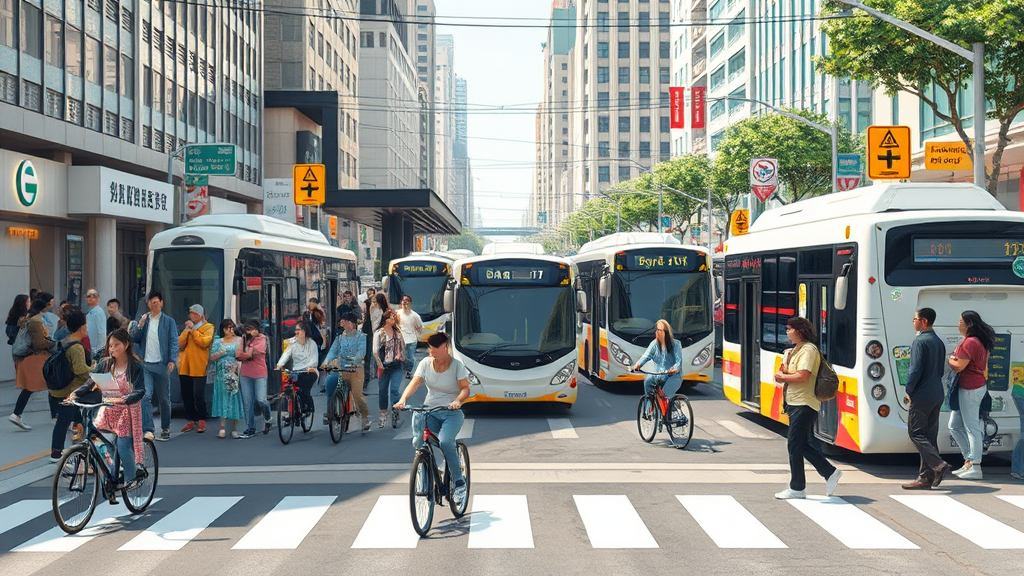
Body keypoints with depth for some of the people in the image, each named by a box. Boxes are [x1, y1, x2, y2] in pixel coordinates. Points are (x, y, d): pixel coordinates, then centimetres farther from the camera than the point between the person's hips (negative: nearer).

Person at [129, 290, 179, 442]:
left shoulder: (168, 321, 3)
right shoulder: (142, 319, 12)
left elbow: (174, 342, -3)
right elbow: (134, 339, 8)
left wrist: (172, 360, -16)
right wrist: (139, 325, -7)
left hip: (162, 365, -2)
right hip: (145, 365, 2)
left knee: (164, 399, 8)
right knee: (145, 397, -11)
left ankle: (165, 429, 20)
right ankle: (148, 430, -10)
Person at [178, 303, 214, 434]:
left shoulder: (208, 327, 2)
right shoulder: (188, 327, 19)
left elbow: (204, 342, -15)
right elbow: (180, 344, 9)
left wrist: (193, 329, -9)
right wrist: (187, 330, -3)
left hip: (199, 368, -6)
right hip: (185, 367, 6)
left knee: (199, 395, -7)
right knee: (186, 395, 6)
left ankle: (201, 421, 1)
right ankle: (190, 421, 13)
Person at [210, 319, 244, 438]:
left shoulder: (239, 340, 8)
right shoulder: (218, 342, 14)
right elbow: (212, 358, 4)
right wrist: (221, 353, -13)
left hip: (235, 374, -2)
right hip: (222, 374, 2)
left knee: (235, 397, -3)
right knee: (222, 398, -3)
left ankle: (234, 429, 2)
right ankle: (222, 428, -3)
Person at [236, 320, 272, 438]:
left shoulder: (262, 339, -2)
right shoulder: (243, 340, 9)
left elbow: (255, 352, -14)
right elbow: (238, 355, -1)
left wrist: (243, 355, -4)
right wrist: (249, 355, -11)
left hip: (259, 374, -4)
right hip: (245, 374, 4)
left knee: (261, 400, -13)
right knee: (247, 403, 5)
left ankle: (267, 419, 18)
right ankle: (250, 429, 13)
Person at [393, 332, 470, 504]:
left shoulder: (457, 365, -3)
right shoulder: (425, 363, 5)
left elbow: (465, 388, -9)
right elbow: (414, 383, -4)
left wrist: (458, 401, -31)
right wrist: (402, 400, -22)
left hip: (451, 413, -3)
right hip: (430, 411, 3)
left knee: (445, 441, -30)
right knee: (418, 441, -24)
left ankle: (459, 481, -15)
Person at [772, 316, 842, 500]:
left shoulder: (808, 349, -14)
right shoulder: (794, 350, 17)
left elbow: (802, 376, -23)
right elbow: (782, 372, 17)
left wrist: (782, 377, -9)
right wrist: (782, 375, -5)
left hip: (804, 404, -10)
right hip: (795, 403, 10)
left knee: (794, 444, -6)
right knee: (804, 445, 12)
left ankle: (796, 488, 1)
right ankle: (830, 472, 21)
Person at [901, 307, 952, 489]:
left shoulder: (920, 341, -13)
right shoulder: (939, 342, 15)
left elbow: (916, 369, -18)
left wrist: (909, 391, -8)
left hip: (921, 395, -9)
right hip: (937, 395, 9)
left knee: (916, 433, -4)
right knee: (929, 435, 8)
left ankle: (939, 465, -18)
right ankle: (925, 478, 9)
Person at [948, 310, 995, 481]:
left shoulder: (970, 342, -17)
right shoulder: (981, 341, 15)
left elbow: (959, 366, -19)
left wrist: (950, 360, 2)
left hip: (970, 389, -11)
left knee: (972, 428, -6)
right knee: (954, 426, 15)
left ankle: (975, 468, -2)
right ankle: (969, 461, 19)